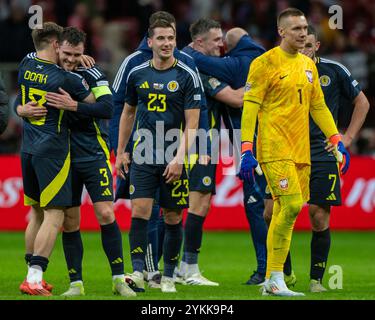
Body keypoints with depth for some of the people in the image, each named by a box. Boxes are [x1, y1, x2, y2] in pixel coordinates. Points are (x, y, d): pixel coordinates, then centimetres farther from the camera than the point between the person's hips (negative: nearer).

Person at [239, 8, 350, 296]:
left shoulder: (308, 65, 16)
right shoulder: (266, 63, -6)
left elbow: (318, 106, 21)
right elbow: (250, 107, -9)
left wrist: (336, 140, 11)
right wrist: (246, 150, -16)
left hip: (301, 150, 7)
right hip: (275, 149, -7)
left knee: (284, 213, 6)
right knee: (292, 205, -17)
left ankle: (272, 281, 10)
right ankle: (276, 278, -8)